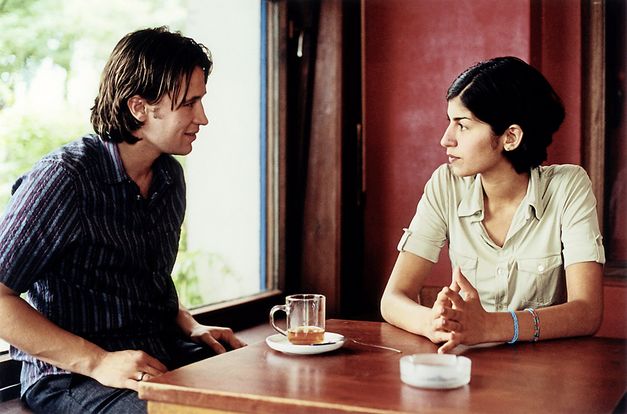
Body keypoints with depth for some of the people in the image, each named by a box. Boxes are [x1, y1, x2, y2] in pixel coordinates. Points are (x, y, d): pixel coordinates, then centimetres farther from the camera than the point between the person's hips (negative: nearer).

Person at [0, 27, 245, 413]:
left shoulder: (170, 177, 11)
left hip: (163, 355, 7)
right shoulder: (63, 178, -14)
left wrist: (192, 327, 6)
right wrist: (97, 362, -22)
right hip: (69, 376, -7)